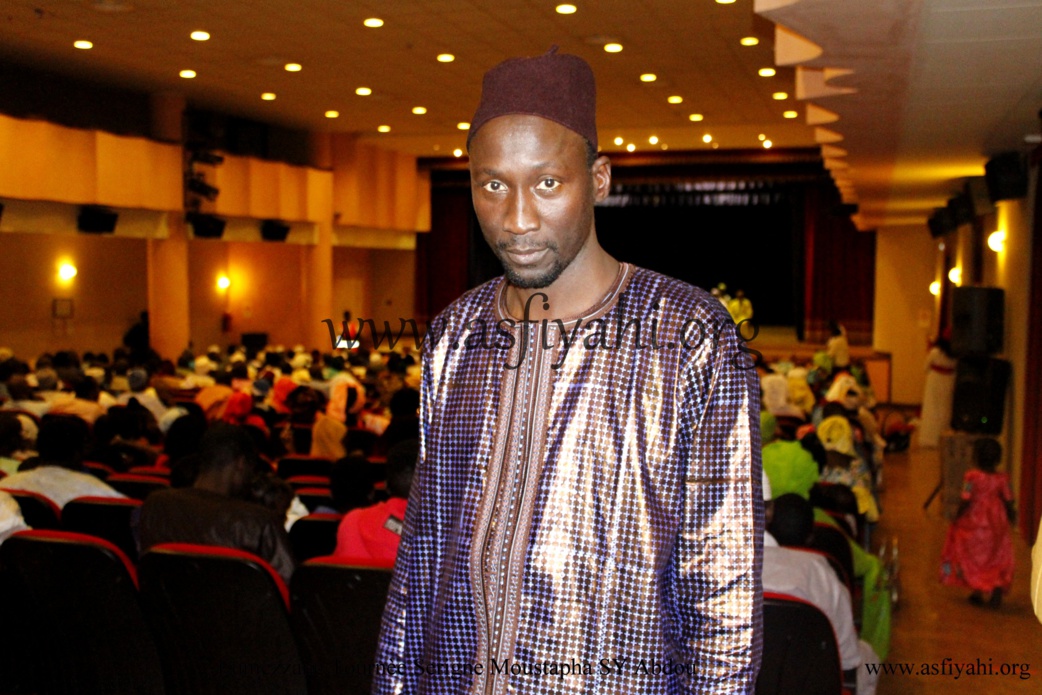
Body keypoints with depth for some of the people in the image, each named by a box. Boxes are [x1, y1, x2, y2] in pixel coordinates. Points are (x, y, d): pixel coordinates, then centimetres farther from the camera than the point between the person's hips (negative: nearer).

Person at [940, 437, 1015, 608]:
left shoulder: (972, 476, -17)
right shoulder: (1002, 478, -6)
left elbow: (966, 501, -18)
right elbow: (1008, 501, -1)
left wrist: (957, 518, -4)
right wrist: (1011, 515, 19)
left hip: (974, 523, -3)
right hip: (996, 524, 3)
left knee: (974, 558, 13)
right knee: (997, 559, 14)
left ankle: (978, 593, 17)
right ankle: (998, 587, -7)